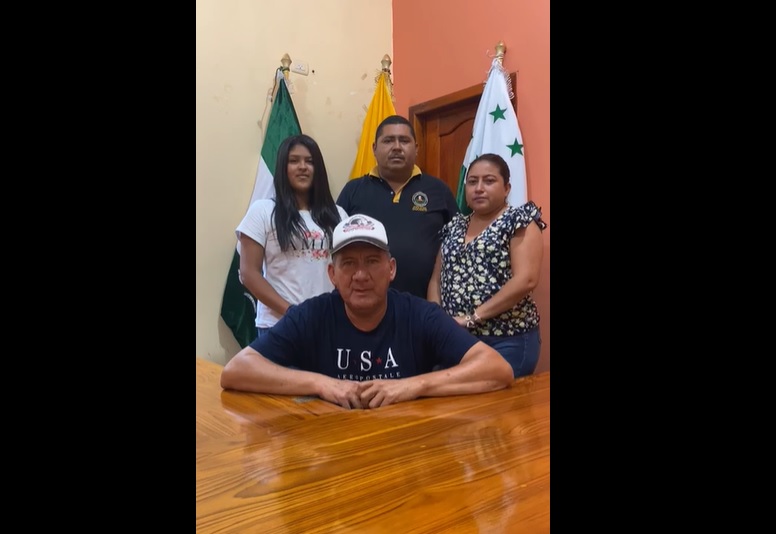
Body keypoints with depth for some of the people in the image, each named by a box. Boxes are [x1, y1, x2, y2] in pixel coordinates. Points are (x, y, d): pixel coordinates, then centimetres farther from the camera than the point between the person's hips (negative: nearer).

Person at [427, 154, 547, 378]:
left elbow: (526, 280, -15)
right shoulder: (454, 226, 13)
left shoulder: (519, 220, -4)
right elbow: (436, 278, 13)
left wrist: (472, 317, -17)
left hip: (506, 340, -5)